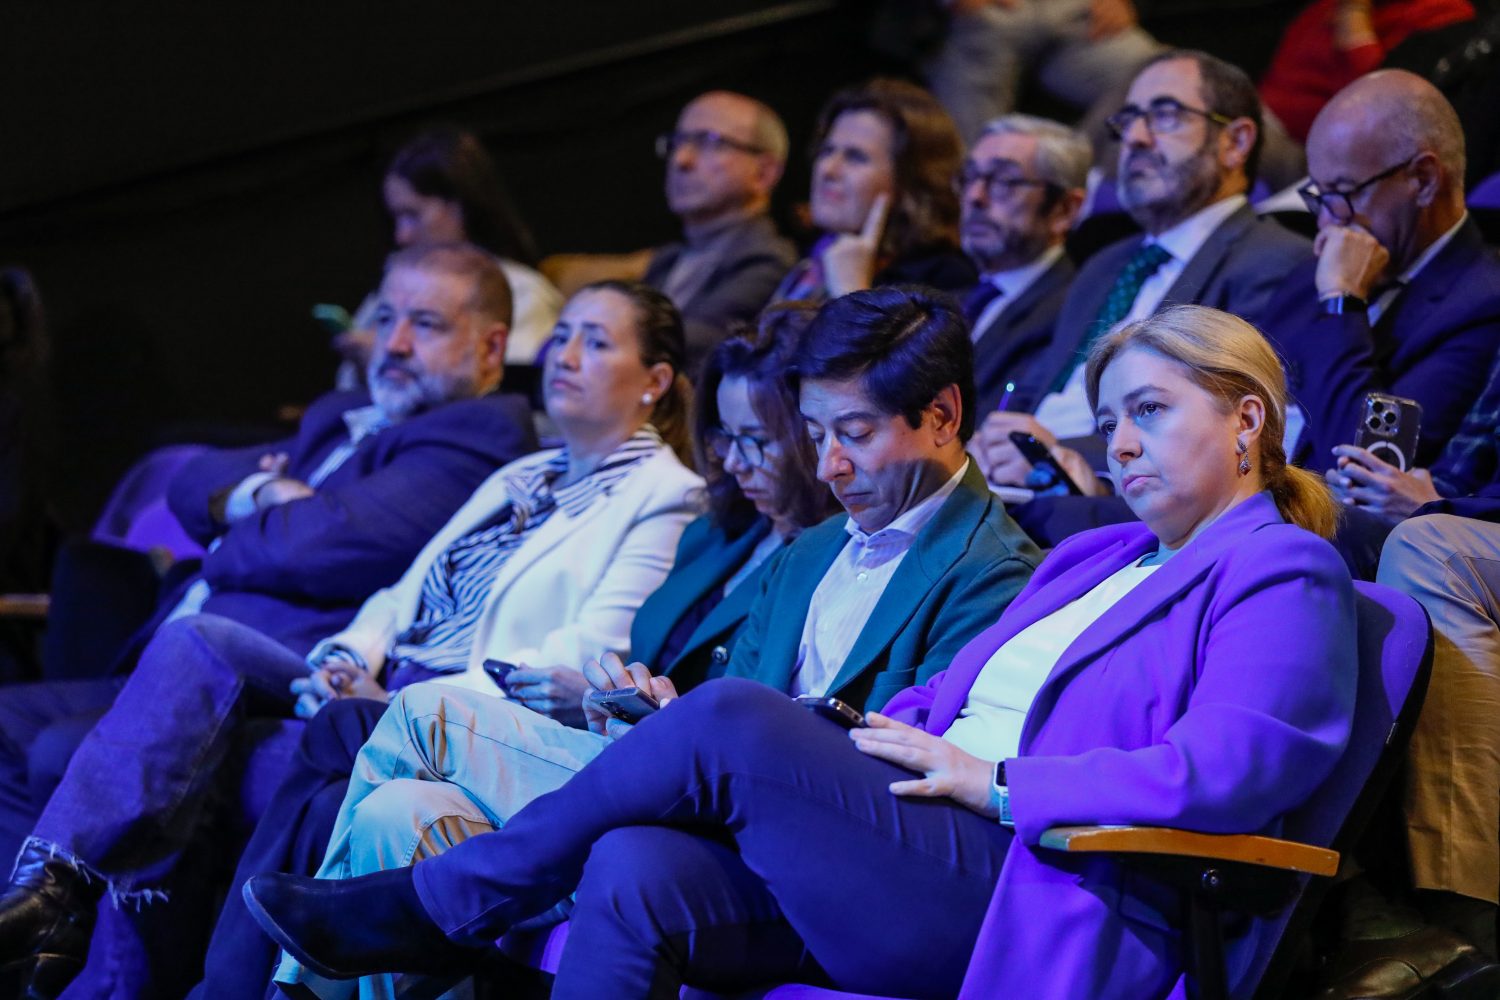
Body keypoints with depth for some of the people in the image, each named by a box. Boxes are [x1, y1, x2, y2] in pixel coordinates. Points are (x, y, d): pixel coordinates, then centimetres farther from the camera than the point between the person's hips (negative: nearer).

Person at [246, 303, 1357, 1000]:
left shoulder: (1283, 575, 1)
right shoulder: (1095, 559, 30)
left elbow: (1231, 770, -16)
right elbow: (952, 693, 29)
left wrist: (991, 781, -13)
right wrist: (883, 732, 5)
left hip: (1026, 901, -8)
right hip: (919, 870, 8)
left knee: (729, 720, -20)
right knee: (635, 874, -18)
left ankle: (436, 907, -6)